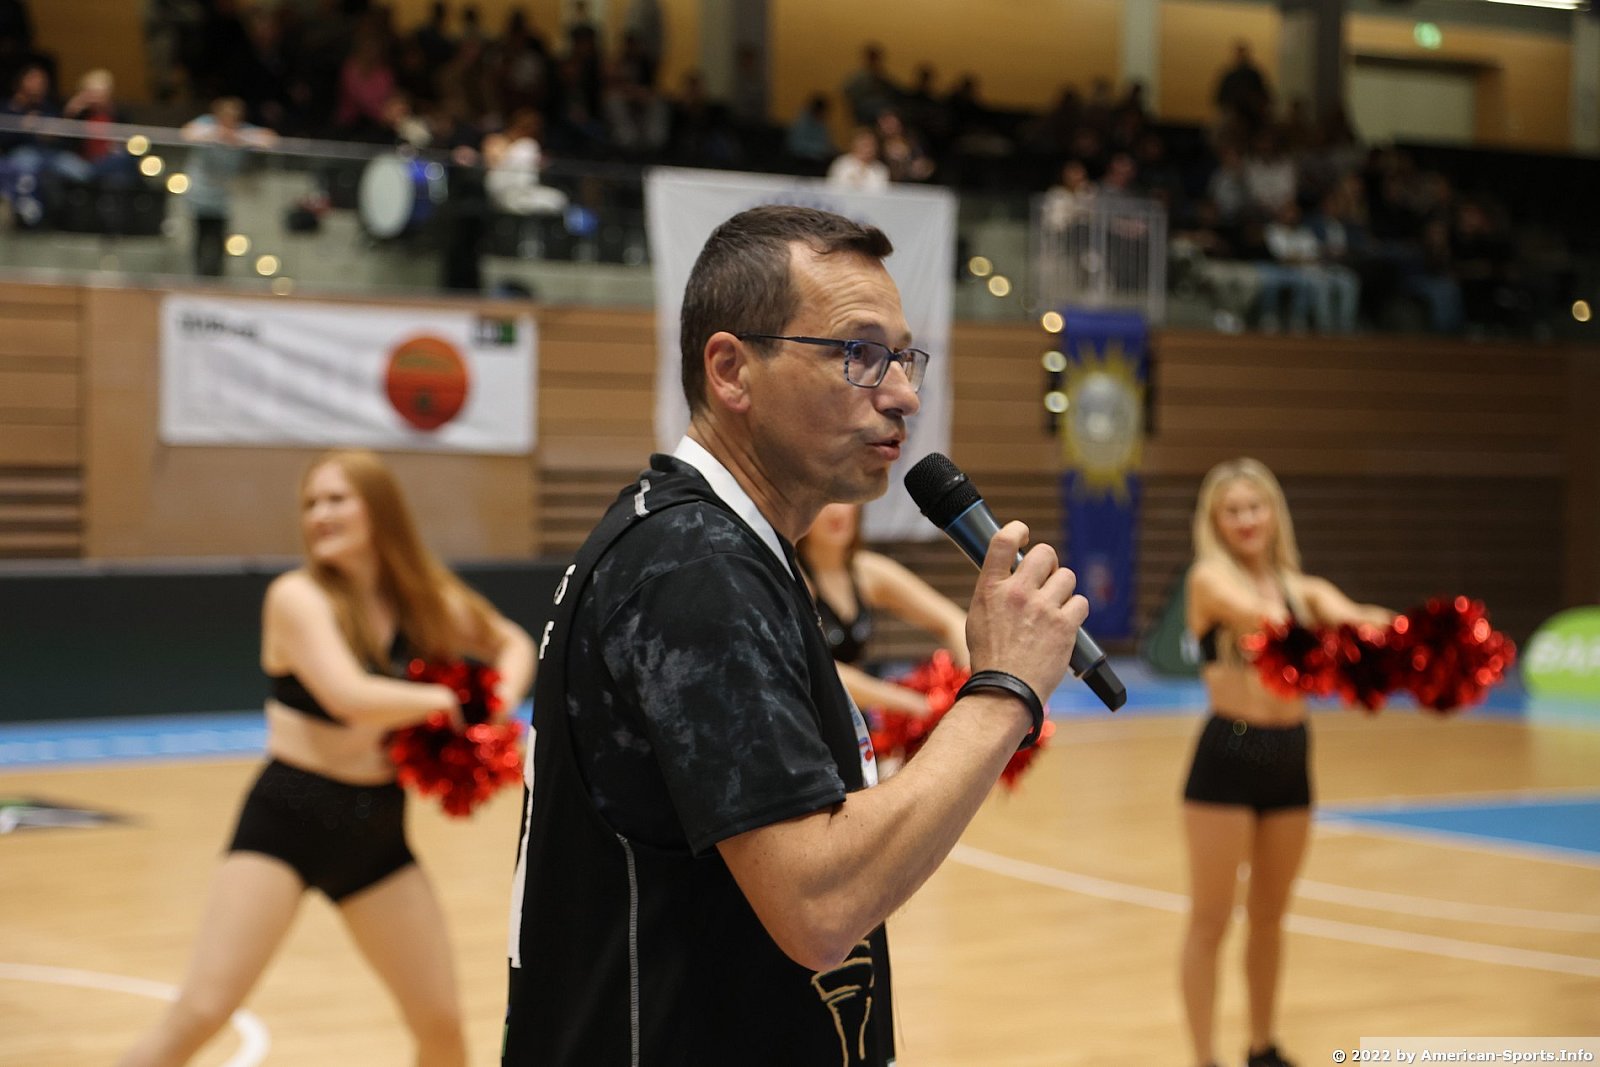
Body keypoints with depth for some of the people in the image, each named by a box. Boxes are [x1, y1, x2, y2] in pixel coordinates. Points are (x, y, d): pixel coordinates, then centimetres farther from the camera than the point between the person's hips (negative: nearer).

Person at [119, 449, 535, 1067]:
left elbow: (513, 645, 19)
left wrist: (501, 701, -2)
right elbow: (350, 697, -27)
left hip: (378, 832, 5)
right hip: (287, 822, -5)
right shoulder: (297, 596, -13)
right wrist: (444, 699, -12)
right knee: (200, 1013, -17)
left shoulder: (423, 599, 4)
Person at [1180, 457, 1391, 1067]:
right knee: (1211, 919, 0)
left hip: (1290, 758, 5)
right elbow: (1256, 615, -24)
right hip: (1227, 757, -5)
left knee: (1270, 915, 16)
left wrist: (1384, 627, -36)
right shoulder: (1209, 578, -4)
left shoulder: (1303, 588, 8)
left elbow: (1349, 617, -12)